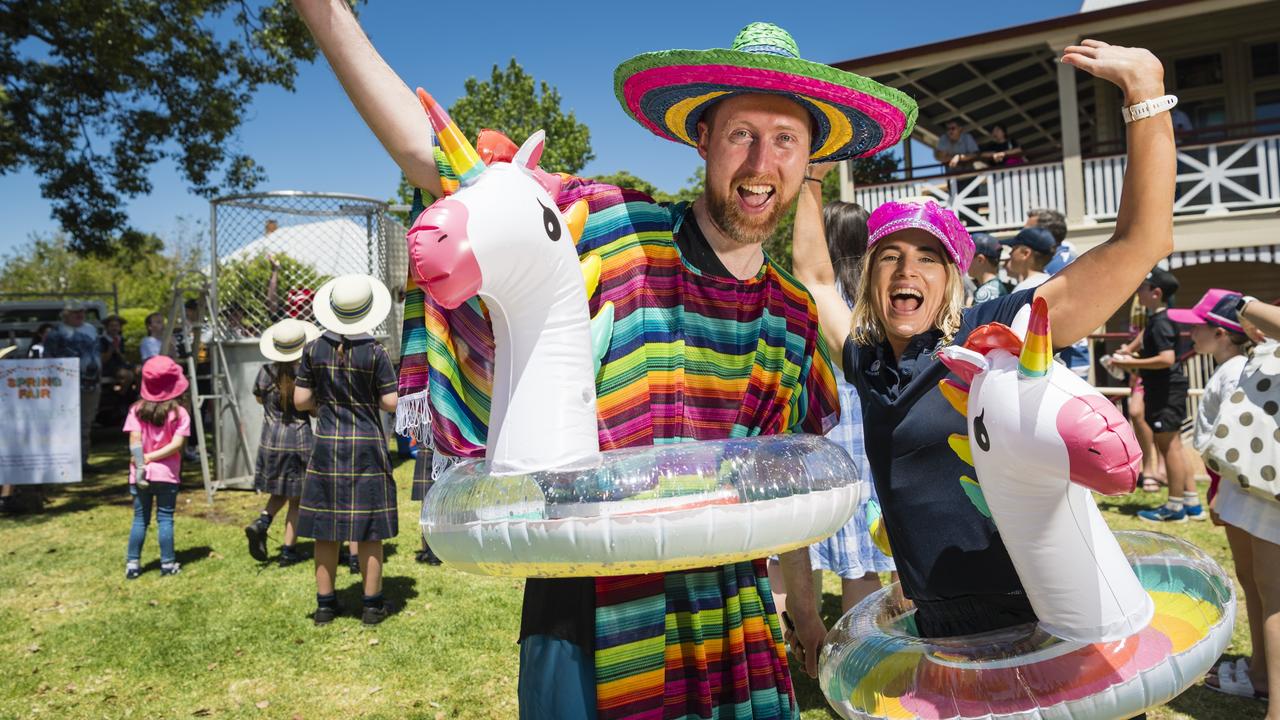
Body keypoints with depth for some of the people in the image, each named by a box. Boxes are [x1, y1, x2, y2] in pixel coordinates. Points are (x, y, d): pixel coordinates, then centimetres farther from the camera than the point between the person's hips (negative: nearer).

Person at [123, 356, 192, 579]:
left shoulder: (137, 410, -2)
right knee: (165, 519, 6)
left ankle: (132, 564, 14)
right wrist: (150, 458, -9)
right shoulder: (179, 413, -6)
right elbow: (176, 444, -14)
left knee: (140, 519, 12)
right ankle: (168, 564, 10)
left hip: (141, 474, 2)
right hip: (167, 475, -2)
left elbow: (135, 441, -10)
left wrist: (140, 465, -10)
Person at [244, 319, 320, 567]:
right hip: (300, 440, -3)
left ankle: (262, 521, -3)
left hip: (271, 441, 3)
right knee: (296, 500, 9)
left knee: (279, 493, 23)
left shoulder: (265, 373, -3)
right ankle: (288, 550, 11)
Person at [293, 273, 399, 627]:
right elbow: (390, 403, -10)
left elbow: (300, 401, -1)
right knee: (369, 529, 6)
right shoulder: (375, 352, -10)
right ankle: (372, 604, 14)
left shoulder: (314, 350, -1)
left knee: (326, 530, 10)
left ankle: (325, 604, 19)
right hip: (367, 446, -3)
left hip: (327, 445, 3)